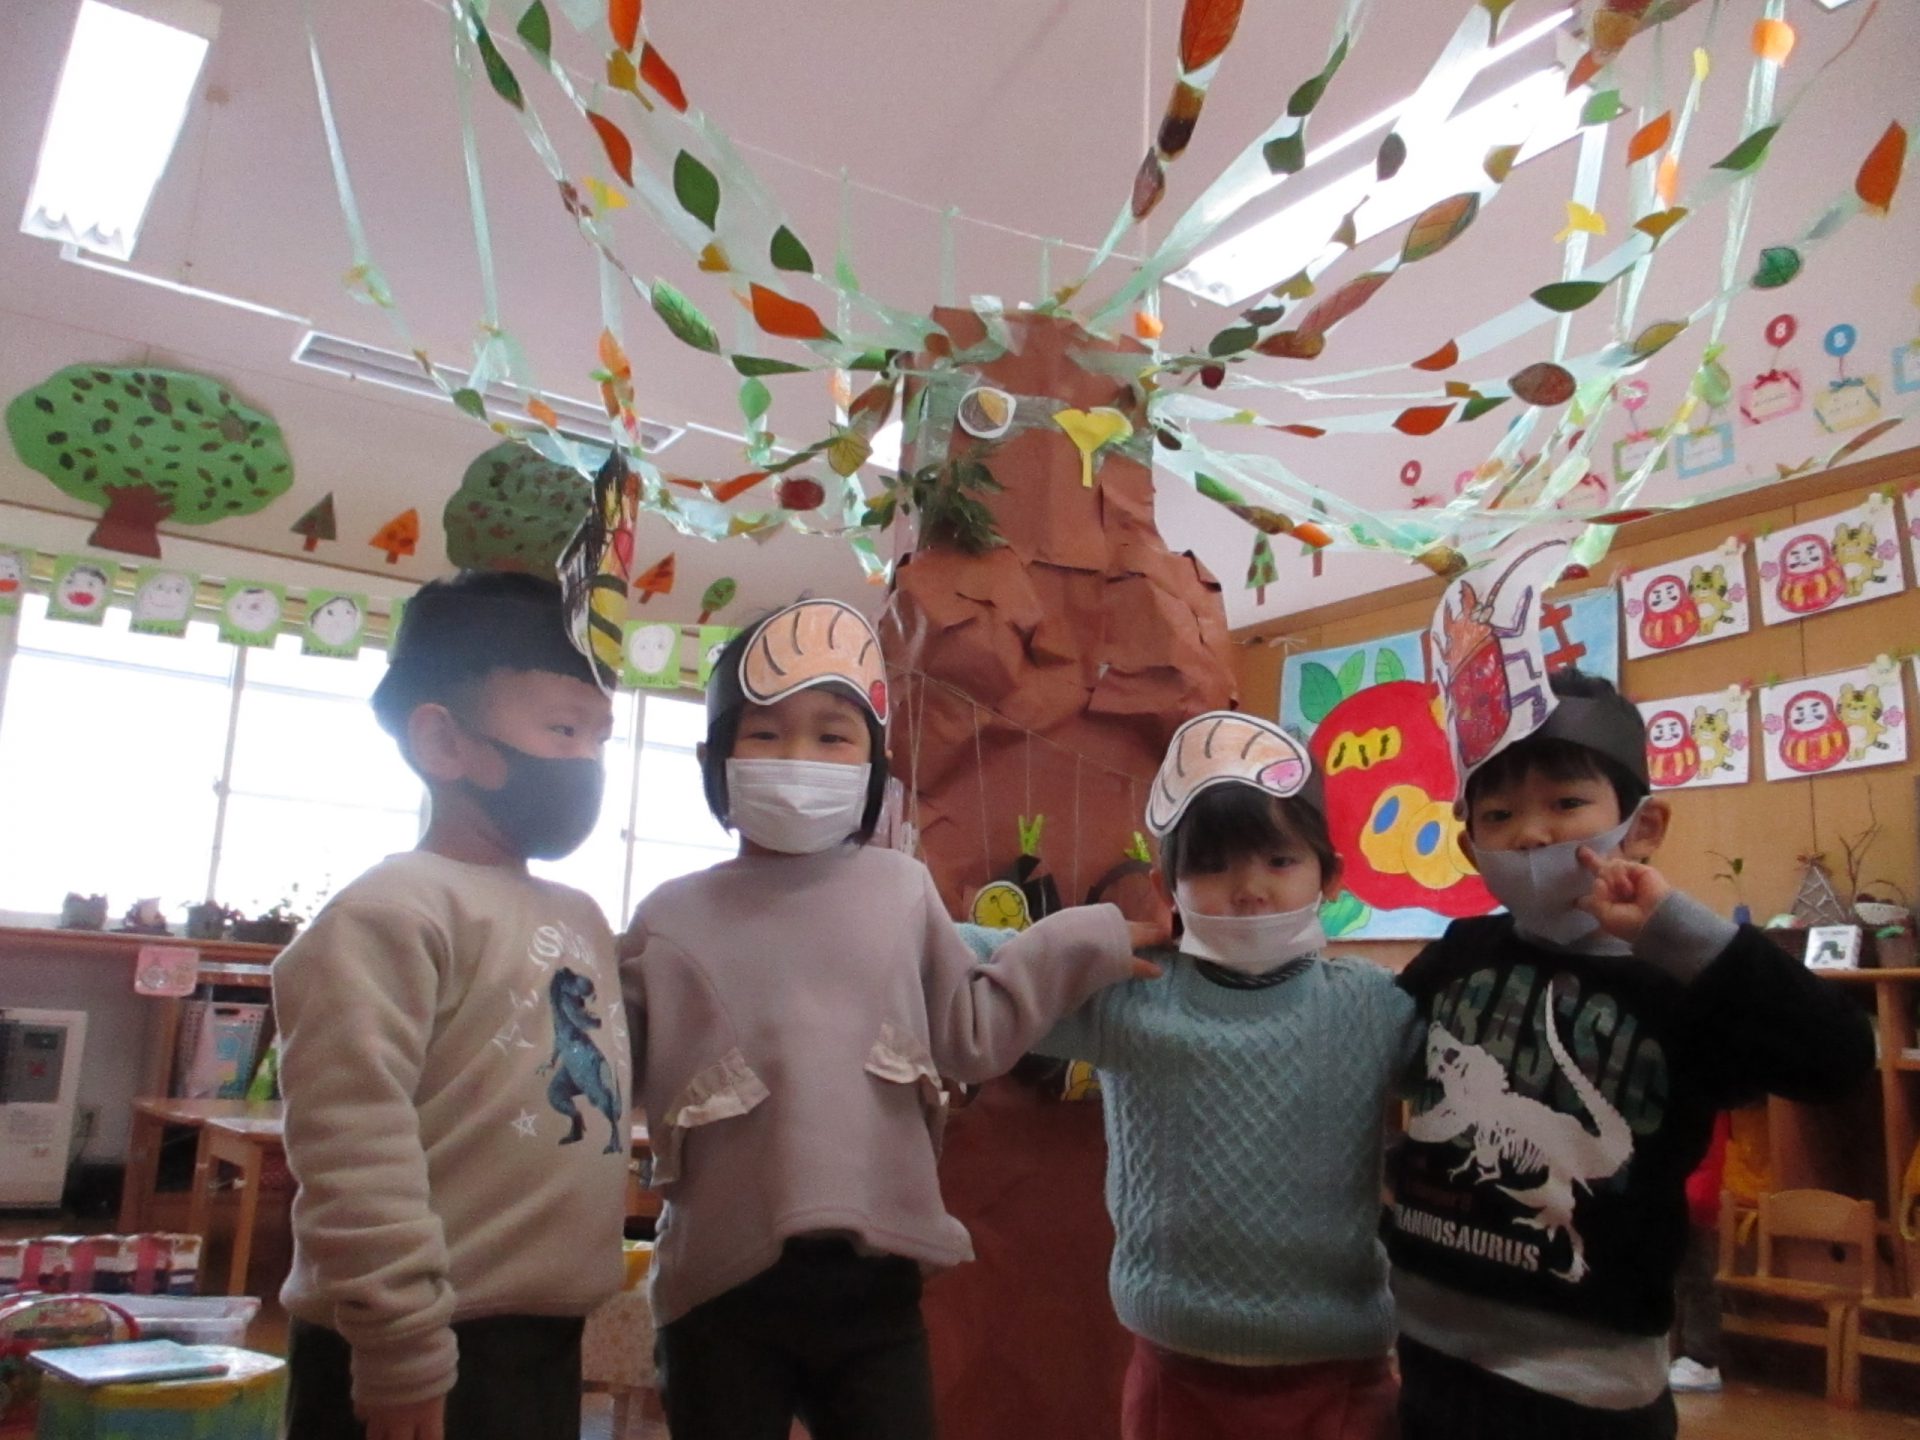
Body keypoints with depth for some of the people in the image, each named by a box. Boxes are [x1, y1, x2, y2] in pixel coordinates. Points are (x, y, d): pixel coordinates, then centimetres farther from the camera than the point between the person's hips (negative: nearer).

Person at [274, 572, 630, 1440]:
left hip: (543, 1341, 9)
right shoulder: (398, 908, -16)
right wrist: (401, 1350, -22)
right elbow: (351, 1136, -23)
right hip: (421, 1352, -8)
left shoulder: (581, 920, 13)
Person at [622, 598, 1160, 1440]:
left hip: (874, 1276, 2)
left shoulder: (901, 891, 4)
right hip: (723, 1287, -1)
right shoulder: (673, 920, -1)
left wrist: (1089, 945, 10)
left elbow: (971, 1036, 10)